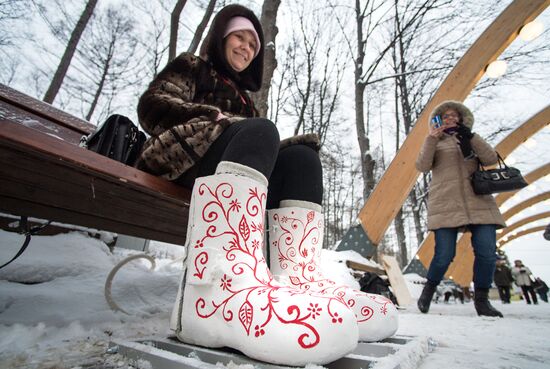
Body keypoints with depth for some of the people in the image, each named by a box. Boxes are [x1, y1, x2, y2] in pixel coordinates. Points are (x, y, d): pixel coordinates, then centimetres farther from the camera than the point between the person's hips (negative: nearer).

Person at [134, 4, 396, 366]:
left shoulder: (242, 96, 36)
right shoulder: (191, 66, 22)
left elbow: (257, 144, 21)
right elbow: (152, 105, 3)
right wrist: (218, 118, -9)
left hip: (235, 170, 5)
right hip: (180, 162, -4)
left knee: (301, 157, -18)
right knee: (258, 131, -31)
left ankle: (297, 281, -38)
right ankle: (220, 286, -54)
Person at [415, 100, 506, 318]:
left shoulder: (473, 141, 22)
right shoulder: (435, 142, 16)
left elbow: (491, 159, 3)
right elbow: (422, 166, -3)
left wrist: (470, 136, -7)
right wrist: (431, 139, -12)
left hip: (479, 203, 3)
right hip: (445, 204, -3)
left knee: (487, 252, -7)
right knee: (444, 254, -9)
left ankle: (481, 300, 12)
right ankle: (428, 291, 15)